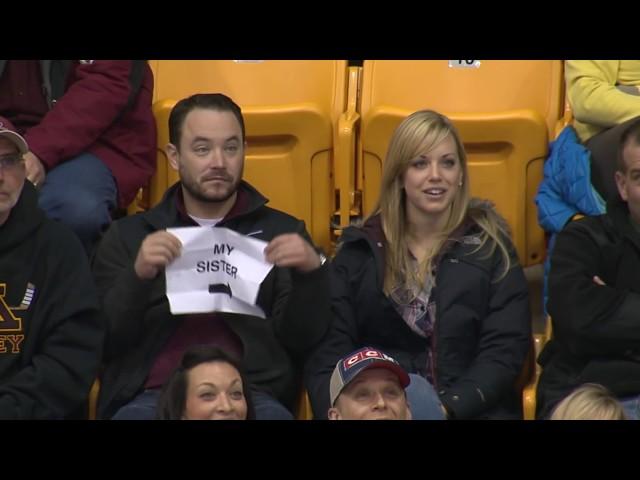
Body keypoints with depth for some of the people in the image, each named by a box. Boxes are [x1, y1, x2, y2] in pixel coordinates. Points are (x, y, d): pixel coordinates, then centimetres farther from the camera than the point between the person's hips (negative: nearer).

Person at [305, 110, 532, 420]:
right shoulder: (359, 250, 13)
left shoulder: (488, 246, 11)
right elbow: (328, 351, 4)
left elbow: (505, 351, 1)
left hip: (469, 406, -1)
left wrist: (447, 407, -14)